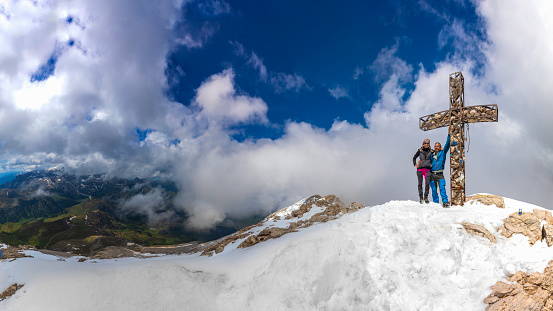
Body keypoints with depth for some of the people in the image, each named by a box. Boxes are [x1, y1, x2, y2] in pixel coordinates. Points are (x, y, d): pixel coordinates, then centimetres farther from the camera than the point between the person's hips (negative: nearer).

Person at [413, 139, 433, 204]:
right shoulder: (420, 150, 9)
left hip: (427, 169, 0)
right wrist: (415, 164, 6)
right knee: (420, 183, 0)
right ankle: (420, 197, 9)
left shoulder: (431, 151, 8)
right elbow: (414, 157, 19)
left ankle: (426, 197, 0)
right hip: (420, 169, 0)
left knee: (427, 183, -9)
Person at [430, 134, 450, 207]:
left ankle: (445, 202, -24)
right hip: (432, 175, 3)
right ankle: (436, 203, 8)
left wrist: (449, 135, -4)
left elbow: (447, 144, 0)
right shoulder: (431, 155, 14)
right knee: (434, 190, 3)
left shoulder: (443, 153, 8)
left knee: (442, 188, -17)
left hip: (440, 174, -2)